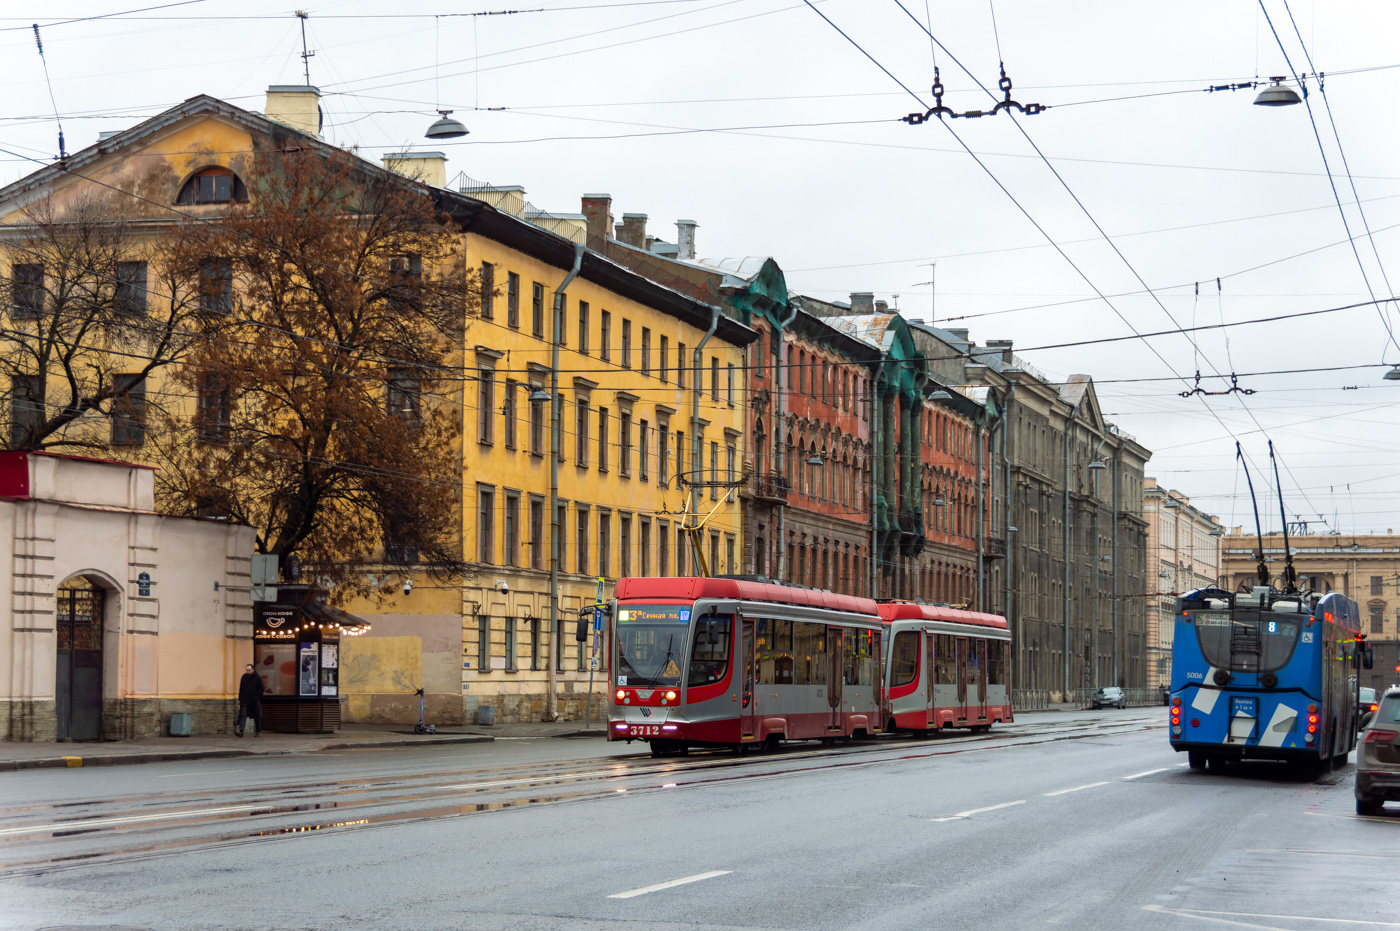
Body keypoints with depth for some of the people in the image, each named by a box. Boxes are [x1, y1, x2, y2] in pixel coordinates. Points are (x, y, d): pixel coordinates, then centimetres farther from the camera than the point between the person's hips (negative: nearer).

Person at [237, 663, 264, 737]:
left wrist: (256, 697, -12)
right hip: (245, 701, 2)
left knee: (257, 717, 6)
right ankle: (240, 731, -21)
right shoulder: (244, 677, 6)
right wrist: (240, 699, 8)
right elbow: (241, 689, 12)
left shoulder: (257, 677, -4)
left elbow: (261, 689, -2)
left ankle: (258, 732, 18)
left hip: (255, 701, -2)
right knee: (243, 715, -12)